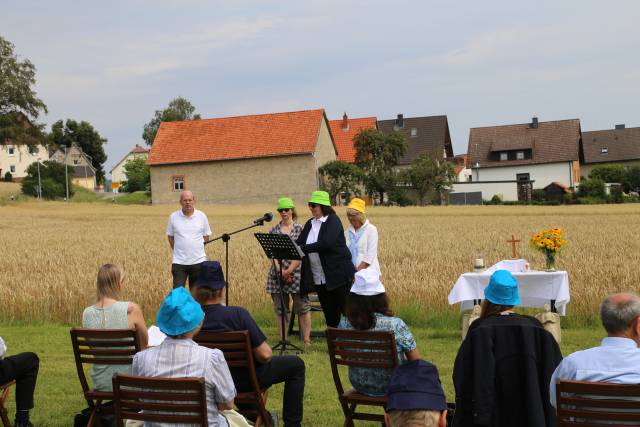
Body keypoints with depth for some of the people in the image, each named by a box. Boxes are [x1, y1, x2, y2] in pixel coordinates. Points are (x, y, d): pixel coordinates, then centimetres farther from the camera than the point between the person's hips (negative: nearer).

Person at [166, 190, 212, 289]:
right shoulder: (173, 217, -1)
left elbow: (206, 236, 10)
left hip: (198, 261, 1)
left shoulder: (202, 216, 0)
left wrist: (196, 248, 4)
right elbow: (170, 236, 9)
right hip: (179, 262, -1)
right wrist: (178, 251, 5)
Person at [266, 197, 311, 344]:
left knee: (302, 307, -2)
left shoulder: (300, 229, 0)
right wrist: (280, 271, -11)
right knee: (280, 308, 6)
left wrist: (289, 270, -14)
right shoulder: (274, 230, 9)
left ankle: (307, 340, 5)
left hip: (297, 273, -3)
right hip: (278, 274, 3)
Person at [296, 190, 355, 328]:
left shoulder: (333, 220, -9)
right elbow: (299, 243, 4)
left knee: (345, 310, -1)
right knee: (328, 312, 11)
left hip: (338, 274, -6)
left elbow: (325, 244, -23)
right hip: (319, 278, 7)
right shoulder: (310, 224, 12)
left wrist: (303, 248, -26)